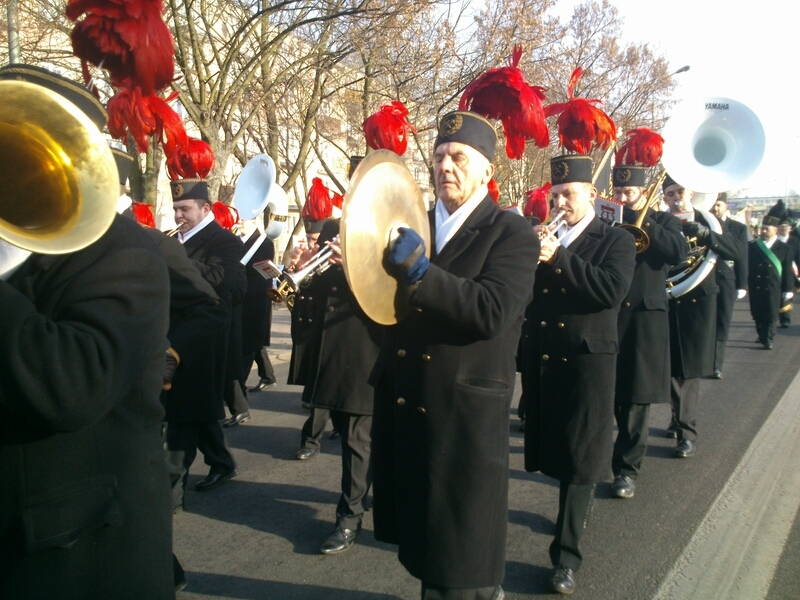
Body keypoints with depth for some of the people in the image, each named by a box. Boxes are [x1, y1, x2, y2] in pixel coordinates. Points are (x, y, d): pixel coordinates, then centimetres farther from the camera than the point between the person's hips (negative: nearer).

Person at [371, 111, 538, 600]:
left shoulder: (513, 234, -7)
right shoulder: (415, 227, 12)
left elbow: (491, 312, -22)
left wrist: (419, 271, -27)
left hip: (465, 417, -6)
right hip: (405, 408, 6)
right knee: (422, 540, 21)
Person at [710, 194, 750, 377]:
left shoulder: (739, 228, 7)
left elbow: (742, 258, 5)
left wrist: (742, 285, 0)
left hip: (726, 280, 1)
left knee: (722, 324, 3)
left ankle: (716, 365, 9)